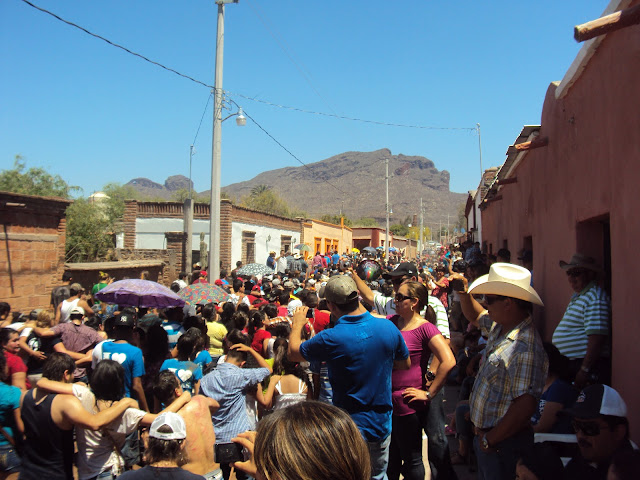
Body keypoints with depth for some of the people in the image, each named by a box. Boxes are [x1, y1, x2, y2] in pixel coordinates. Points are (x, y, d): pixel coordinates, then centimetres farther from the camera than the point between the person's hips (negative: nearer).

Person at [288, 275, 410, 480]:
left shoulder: (331, 339, -25)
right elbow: (405, 364, 5)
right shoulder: (388, 328, -13)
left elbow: (293, 353, -6)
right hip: (382, 425, 4)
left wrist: (297, 324, 11)